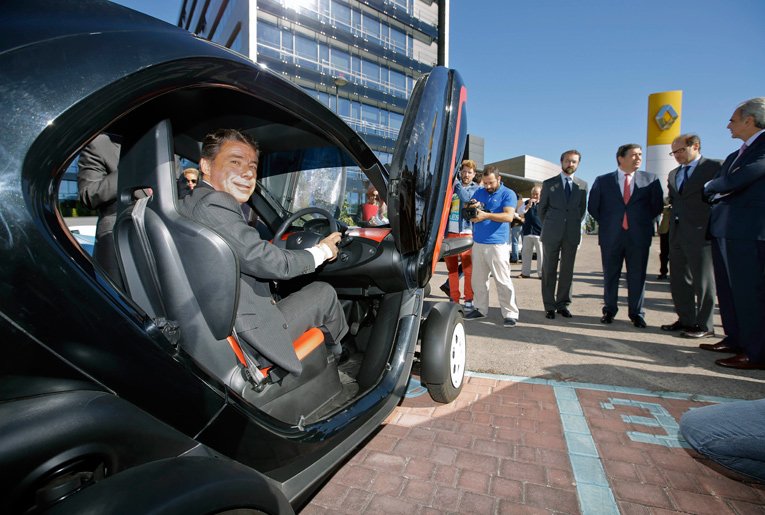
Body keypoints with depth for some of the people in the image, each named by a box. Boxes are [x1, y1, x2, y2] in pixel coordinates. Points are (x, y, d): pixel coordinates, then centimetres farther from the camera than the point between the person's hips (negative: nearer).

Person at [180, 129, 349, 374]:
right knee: (324, 292, 8)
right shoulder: (214, 204, -23)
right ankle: (340, 355, 36)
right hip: (247, 336, -9)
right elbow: (274, 264, -22)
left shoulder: (188, 206, 6)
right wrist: (322, 251, -5)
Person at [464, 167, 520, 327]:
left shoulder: (508, 194, -2)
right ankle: (480, 309, 21)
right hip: (478, 243, 5)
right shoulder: (479, 192, 14)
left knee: (503, 280, -4)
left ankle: (510, 313, 2)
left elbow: (508, 216, -15)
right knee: (478, 279, 10)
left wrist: (486, 215, -21)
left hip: (497, 244, -5)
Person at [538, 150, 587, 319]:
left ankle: (562, 304, 16)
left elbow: (582, 209, 15)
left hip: (572, 234, 2)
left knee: (567, 271, 5)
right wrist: (549, 226, 10)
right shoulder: (549, 183, 4)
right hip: (552, 234, -1)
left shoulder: (582, 185, 8)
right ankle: (549, 306, 10)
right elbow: (542, 208, 8)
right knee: (549, 270, 2)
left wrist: (575, 224, 10)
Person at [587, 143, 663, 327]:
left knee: (637, 276, 6)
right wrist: (606, 223, 6)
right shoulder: (603, 181, 3)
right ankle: (609, 311, 20)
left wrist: (643, 222, 7)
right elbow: (593, 207, 7)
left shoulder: (650, 180, 6)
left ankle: (636, 314, 18)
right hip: (611, 236, 0)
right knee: (610, 276, 8)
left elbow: (657, 205, 11)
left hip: (639, 236, 1)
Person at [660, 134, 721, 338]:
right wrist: (670, 217, 9)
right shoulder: (673, 174, 17)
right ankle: (686, 319, 21)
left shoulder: (715, 167, -3)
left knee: (703, 281, 0)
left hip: (700, 232, -7)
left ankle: (705, 325, 9)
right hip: (677, 233, 7)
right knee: (678, 280, 10)